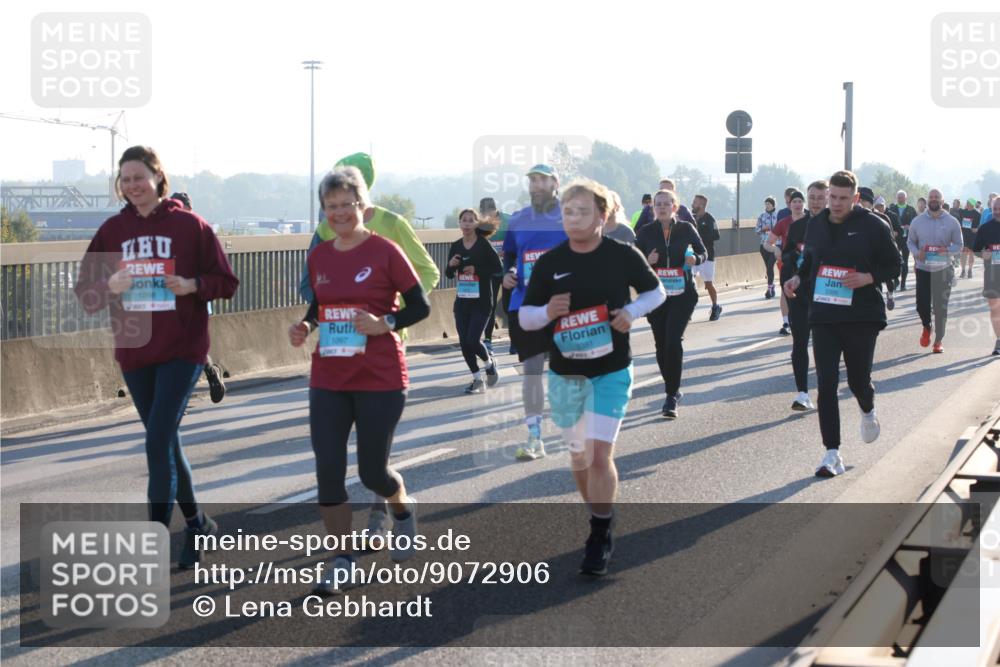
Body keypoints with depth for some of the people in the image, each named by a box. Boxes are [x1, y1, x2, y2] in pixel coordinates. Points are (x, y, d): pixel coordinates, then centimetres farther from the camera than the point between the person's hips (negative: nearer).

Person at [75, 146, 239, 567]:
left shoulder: (190, 225, -3)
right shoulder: (113, 230, 6)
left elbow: (225, 281, 1)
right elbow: (85, 292, 8)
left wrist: (193, 285, -18)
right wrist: (109, 287, -13)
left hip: (182, 350, -4)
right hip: (134, 353, 5)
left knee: (158, 441, -13)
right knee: (165, 442, 14)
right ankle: (196, 523, 31)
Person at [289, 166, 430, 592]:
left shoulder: (385, 252, -8)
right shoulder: (318, 257, 5)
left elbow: (421, 305, -4)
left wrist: (385, 324, -20)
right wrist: (305, 326, -1)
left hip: (380, 380, -4)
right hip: (328, 379, 4)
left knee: (372, 472, 4)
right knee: (327, 469, -4)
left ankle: (403, 509, 40)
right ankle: (342, 562, 7)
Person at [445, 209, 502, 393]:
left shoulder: (484, 245, -7)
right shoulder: (455, 246, 6)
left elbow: (498, 270, -9)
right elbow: (449, 275, 14)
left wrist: (477, 270, -19)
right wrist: (451, 265, -7)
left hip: (482, 302, -5)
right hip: (462, 302, 5)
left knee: (473, 340, -12)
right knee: (464, 342, 3)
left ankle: (490, 363, 18)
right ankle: (478, 380, 16)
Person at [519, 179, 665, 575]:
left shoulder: (622, 256, -8)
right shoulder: (549, 263, -4)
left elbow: (656, 292, 7)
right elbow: (524, 316, 2)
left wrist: (632, 311, -13)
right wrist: (547, 312, -20)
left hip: (612, 371, -3)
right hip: (564, 374, 3)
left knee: (600, 454, -12)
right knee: (579, 455, 14)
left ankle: (600, 540, 2)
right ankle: (598, 518, 37)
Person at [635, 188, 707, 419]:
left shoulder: (686, 229, 1)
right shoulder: (646, 232, 2)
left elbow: (703, 251, 11)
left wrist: (696, 259, -11)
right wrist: (647, 261, -15)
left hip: (682, 294, -2)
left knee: (673, 340, -15)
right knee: (661, 343, 6)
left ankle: (671, 396, -13)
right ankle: (672, 388, 27)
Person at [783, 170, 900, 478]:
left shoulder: (873, 226, -6)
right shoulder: (816, 225, 7)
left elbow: (893, 265, -1)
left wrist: (868, 277, -19)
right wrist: (798, 278, -1)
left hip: (862, 316, -3)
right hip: (823, 316, 3)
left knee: (858, 380, 8)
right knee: (826, 384, -6)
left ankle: (868, 411, 47)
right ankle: (832, 453, -4)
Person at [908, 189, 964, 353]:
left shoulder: (952, 222, -2)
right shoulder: (917, 221, 2)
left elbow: (959, 245, 2)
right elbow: (910, 241, 11)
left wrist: (947, 251, -19)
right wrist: (916, 252, -11)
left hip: (943, 270, -1)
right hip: (923, 268, 1)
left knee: (940, 307, 2)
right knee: (922, 304, -4)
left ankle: (939, 340, 16)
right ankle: (926, 327, 28)